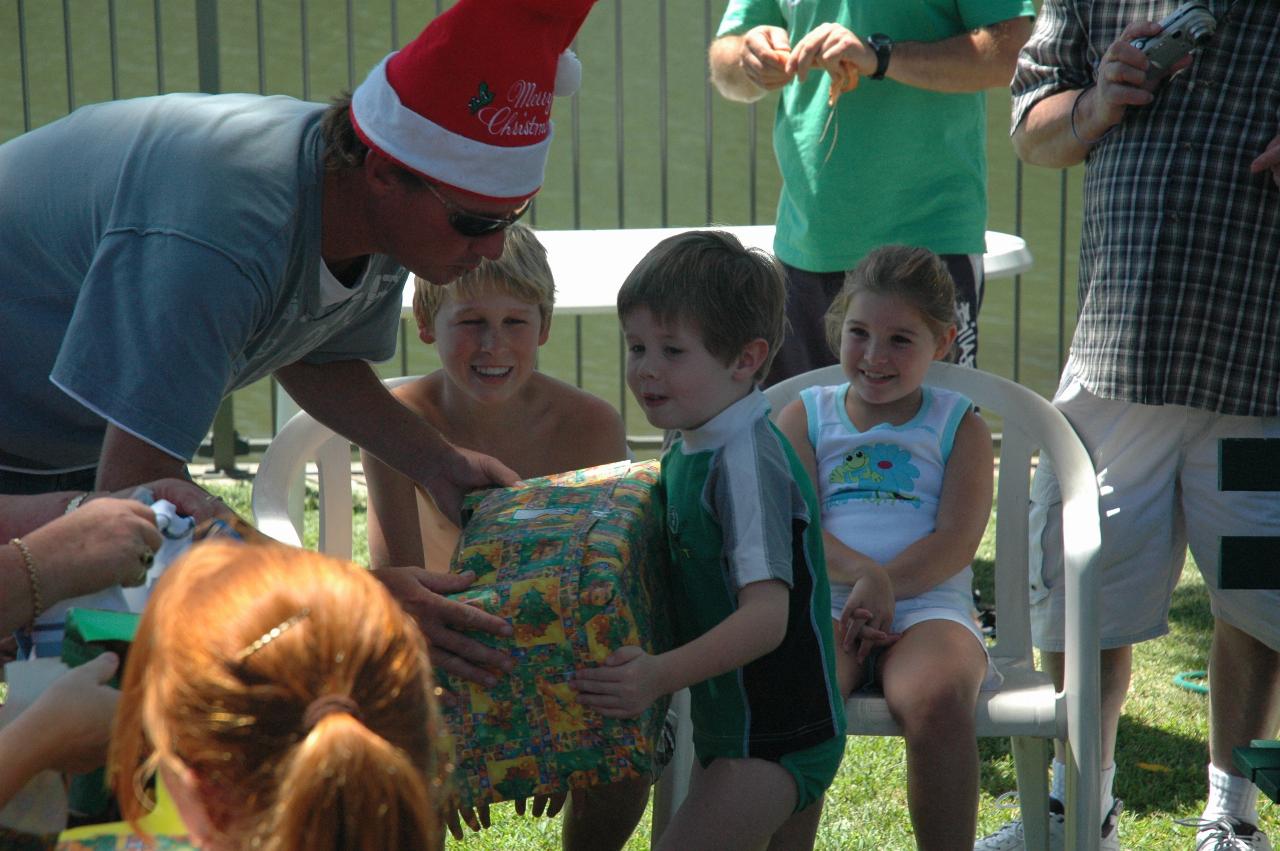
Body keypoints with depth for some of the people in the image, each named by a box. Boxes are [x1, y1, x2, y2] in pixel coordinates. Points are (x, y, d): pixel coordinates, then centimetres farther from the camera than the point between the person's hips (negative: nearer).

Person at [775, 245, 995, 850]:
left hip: (928, 605, 0)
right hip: (821, 602, 1)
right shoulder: (807, 416, 18)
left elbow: (957, 542, 1)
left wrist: (879, 588, -14)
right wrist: (861, 571, -17)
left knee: (935, 701, -35)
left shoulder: (960, 427, 15)